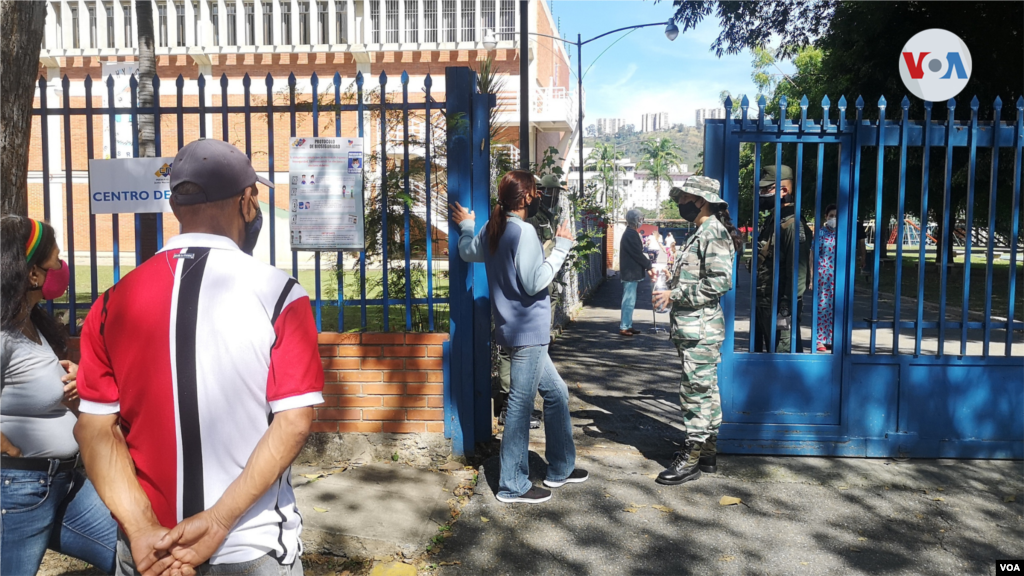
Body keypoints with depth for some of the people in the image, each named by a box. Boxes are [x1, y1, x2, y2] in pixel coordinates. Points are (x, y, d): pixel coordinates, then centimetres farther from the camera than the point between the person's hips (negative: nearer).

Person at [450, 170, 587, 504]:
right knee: (521, 405, -2)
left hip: (523, 332, 10)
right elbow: (534, 282, -22)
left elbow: (468, 252, 28)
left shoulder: (492, 229, 10)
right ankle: (513, 485, 8)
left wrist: (466, 227, 46)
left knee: (556, 393, 19)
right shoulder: (524, 232, -17)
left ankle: (560, 469, 29)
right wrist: (561, 247, -14)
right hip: (527, 331, -10)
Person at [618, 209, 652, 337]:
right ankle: (624, 327, -3)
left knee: (630, 301, 15)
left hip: (630, 272, 10)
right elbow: (638, 254, -18)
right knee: (629, 301, -6)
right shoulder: (631, 234, -17)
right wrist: (649, 265, -7)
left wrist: (647, 264, 13)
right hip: (631, 273, -10)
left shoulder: (629, 233, 15)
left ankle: (628, 325, 21)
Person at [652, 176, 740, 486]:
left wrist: (674, 295, -20)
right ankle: (708, 452, 25)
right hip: (693, 327, 11)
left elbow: (720, 281, -23)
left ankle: (691, 459, 1)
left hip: (701, 328, -11)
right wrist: (667, 285, 11)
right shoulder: (699, 234, 18)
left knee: (696, 390, -5)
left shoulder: (714, 233, -14)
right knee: (705, 389, 15)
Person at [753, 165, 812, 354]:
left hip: (779, 308, -10)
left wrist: (787, 310, -22)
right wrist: (758, 302, 18)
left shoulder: (793, 226, -16)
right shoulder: (771, 221, 14)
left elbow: (797, 274, -21)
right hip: (763, 305, 10)